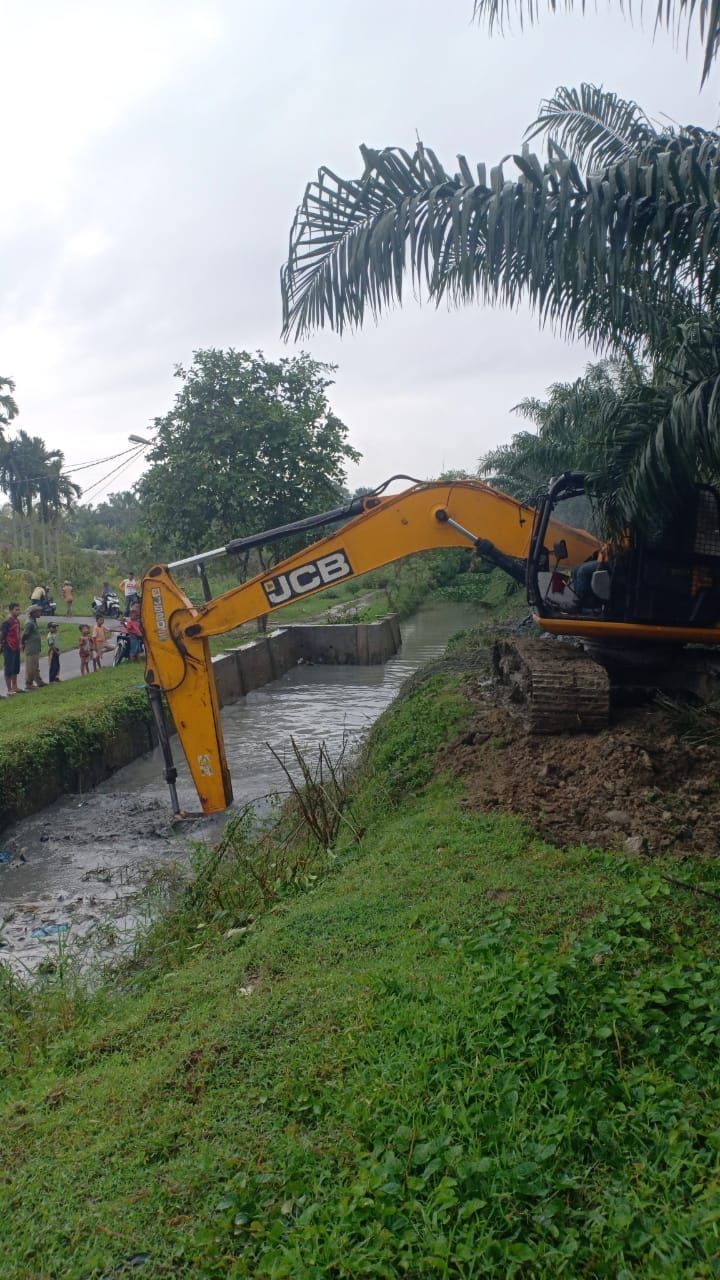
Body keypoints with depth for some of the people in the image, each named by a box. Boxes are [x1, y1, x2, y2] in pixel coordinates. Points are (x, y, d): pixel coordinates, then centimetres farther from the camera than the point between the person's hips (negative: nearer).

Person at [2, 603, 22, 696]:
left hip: (16, 649, 9)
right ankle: (9, 690, 5)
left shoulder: (17, 621, 10)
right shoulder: (7, 622, -16)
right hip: (9, 649, -9)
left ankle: (14, 687, 27)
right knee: (9, 669, -1)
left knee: (16, 669, 16)